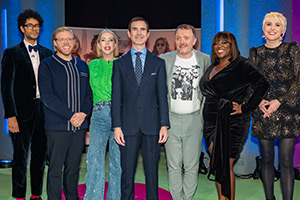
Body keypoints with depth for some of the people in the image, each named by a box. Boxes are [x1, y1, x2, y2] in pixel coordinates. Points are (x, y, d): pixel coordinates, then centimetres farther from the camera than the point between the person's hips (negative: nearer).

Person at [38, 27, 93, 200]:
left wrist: (83, 113, -5)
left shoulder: (82, 65, 15)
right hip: (57, 126, -4)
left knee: (74, 168, 13)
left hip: (79, 126, 4)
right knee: (55, 169, 2)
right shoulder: (47, 65, 0)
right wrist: (70, 115, -14)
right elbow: (47, 96, -9)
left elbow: (89, 93, 13)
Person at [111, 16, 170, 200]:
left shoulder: (158, 63, 9)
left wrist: (164, 125, -4)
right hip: (129, 126, 0)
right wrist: (117, 126, -4)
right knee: (127, 173, 7)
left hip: (152, 125, 0)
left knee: (152, 172, 8)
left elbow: (162, 95, 4)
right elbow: (116, 97, 4)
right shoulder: (120, 63, 8)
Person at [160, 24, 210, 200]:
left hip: (194, 119, 0)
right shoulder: (164, 60, -1)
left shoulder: (205, 60, 0)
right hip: (171, 119, 0)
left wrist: (203, 116, 2)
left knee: (192, 167, 8)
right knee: (174, 166, 8)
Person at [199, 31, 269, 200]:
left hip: (232, 123, -6)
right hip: (212, 123, 7)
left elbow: (263, 85, -16)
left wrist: (245, 108, -16)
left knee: (226, 166, -4)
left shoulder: (242, 65, -5)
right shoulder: (212, 67, 15)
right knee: (217, 165, 10)